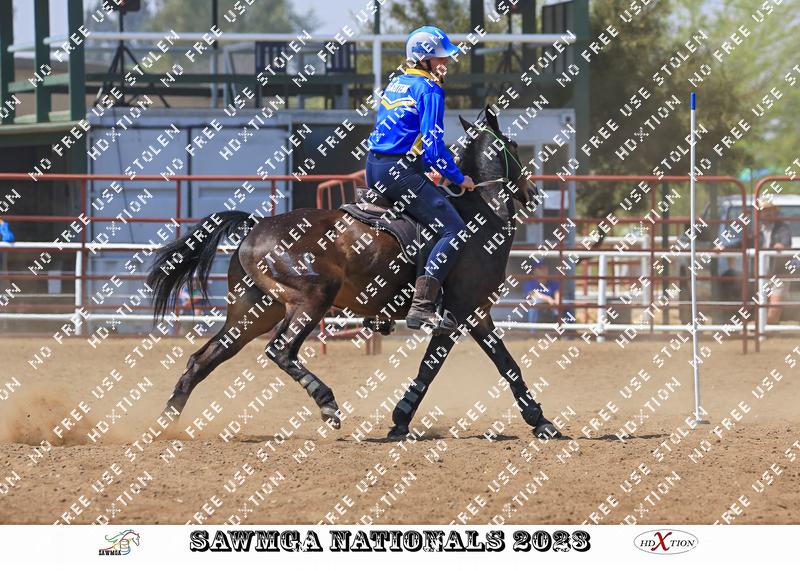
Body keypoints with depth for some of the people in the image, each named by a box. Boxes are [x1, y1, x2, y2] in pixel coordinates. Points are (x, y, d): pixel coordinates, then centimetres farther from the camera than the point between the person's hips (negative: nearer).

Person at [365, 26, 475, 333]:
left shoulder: (394, 85, 19)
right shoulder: (429, 89, -8)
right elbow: (432, 144, -15)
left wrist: (431, 171, 31)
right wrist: (458, 178, -3)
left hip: (373, 169, 10)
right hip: (401, 173, -10)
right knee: (453, 231, -14)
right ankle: (421, 307, -27)